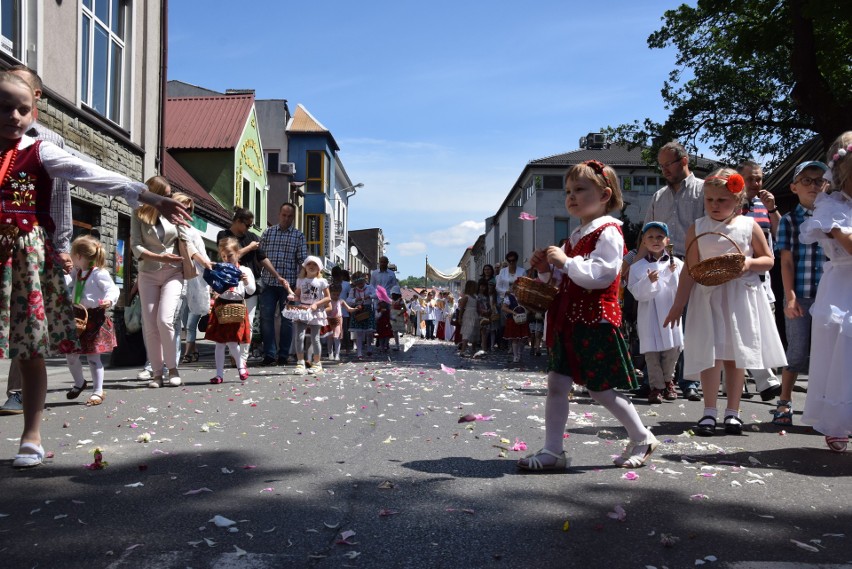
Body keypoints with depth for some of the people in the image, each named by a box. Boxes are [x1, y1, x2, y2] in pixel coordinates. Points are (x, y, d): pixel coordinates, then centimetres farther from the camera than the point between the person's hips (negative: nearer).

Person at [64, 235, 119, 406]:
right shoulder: (76, 273, 10)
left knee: (93, 356, -3)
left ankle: (98, 391, 8)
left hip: (95, 319, -8)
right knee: (71, 355, 13)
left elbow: (113, 289, -22)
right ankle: (79, 383, 36)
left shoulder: (99, 273, -15)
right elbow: (65, 282, 24)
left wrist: (109, 300, -40)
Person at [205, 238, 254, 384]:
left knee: (232, 342, -7)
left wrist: (247, 281, -19)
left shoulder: (245, 271, 4)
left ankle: (240, 364, 21)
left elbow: (251, 291, -1)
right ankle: (219, 373, 11)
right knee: (219, 343, 3)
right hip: (221, 307, 2)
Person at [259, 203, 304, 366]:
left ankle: (283, 355, 11)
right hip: (268, 282, 1)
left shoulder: (299, 236, 7)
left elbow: (302, 261, 3)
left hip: (289, 283, -1)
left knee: (287, 319, 3)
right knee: (266, 317, -2)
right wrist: (260, 278, 2)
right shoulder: (267, 232, 10)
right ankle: (269, 354, 4)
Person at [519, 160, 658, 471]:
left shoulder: (608, 232, -10)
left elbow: (602, 275, -23)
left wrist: (566, 262, -23)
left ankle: (642, 438, 24)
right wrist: (547, 269, 7)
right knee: (556, 384, 3)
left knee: (600, 389, 2)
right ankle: (552, 451, 8)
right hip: (569, 322, 9)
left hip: (595, 321, -9)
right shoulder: (575, 236, 18)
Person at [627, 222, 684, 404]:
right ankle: (656, 386, 14)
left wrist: (673, 274, -13)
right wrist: (649, 281, -21)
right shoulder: (637, 267, 2)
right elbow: (637, 293, -5)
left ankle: (667, 380, 27)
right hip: (649, 315, -1)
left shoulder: (676, 263, 6)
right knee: (652, 352, 0)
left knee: (673, 349, 3)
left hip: (670, 312, 1)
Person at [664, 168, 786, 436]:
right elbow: (690, 270, 2)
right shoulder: (697, 229, 1)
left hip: (740, 298, 1)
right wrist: (678, 304, 0)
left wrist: (749, 263, -14)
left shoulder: (749, 226, 1)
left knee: (736, 355, 6)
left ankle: (732, 411, 17)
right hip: (707, 297, 0)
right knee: (711, 354, -5)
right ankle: (709, 411, 4)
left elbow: (768, 260, 8)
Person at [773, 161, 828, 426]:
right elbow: (787, 261, -2)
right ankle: (784, 403, 14)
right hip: (800, 296, -2)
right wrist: (790, 297, -10)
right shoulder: (789, 220, 3)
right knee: (797, 352, 2)